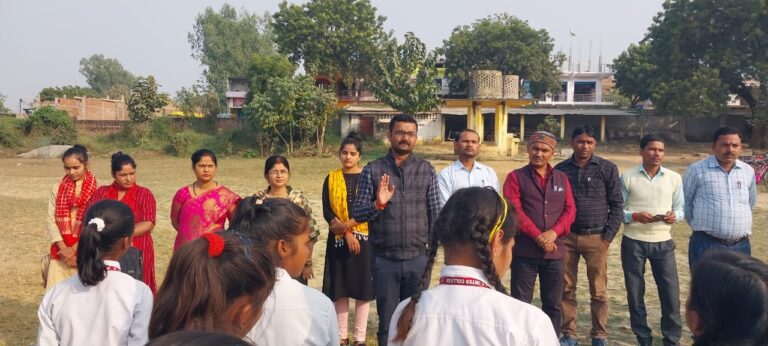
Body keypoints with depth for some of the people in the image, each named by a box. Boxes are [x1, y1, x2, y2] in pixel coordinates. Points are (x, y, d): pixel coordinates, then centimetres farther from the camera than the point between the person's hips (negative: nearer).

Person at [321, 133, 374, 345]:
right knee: (340, 288, 5)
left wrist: (346, 224, -16)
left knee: (363, 288, 1)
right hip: (338, 240, 2)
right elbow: (327, 211, -1)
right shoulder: (331, 179, 5)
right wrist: (347, 234, -12)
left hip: (363, 238, -2)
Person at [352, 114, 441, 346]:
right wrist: (378, 204, -21)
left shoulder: (427, 170, 1)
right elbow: (357, 214, -3)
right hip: (384, 259, -1)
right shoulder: (372, 170, -2)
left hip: (418, 258, 1)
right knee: (387, 322, 11)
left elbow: (435, 213, 4)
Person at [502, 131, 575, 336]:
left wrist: (553, 232, -12)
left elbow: (570, 210, 6)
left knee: (553, 304, 11)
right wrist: (538, 236, -16)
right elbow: (514, 210, -10)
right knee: (521, 303, 2)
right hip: (525, 251, -3)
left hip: (555, 251, 4)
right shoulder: (516, 177, 1)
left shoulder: (562, 179, 13)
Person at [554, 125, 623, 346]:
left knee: (599, 291, 4)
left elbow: (617, 205, 1)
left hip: (596, 238, -1)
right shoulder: (560, 170, 4)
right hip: (566, 237, 2)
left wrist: (608, 236, -5)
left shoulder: (608, 169, 0)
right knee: (567, 289, 7)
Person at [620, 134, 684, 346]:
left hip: (663, 242, 1)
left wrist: (675, 216, -14)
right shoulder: (627, 177, -2)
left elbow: (681, 208, 8)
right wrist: (634, 216, -19)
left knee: (671, 293, 1)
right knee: (635, 293, 7)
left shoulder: (674, 178, 4)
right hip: (633, 242, -1)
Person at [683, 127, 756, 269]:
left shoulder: (748, 171, 9)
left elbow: (751, 202, 23)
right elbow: (685, 202, 4)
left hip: (740, 246, 5)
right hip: (706, 244, -5)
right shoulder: (697, 170, -6)